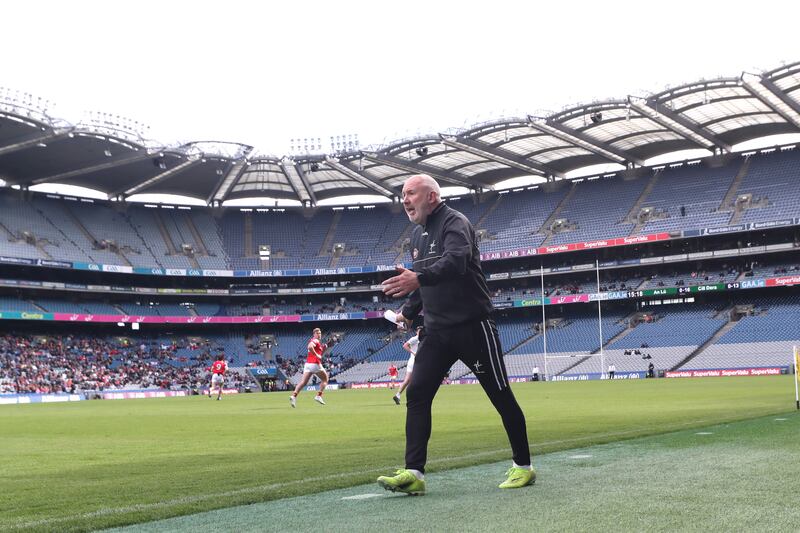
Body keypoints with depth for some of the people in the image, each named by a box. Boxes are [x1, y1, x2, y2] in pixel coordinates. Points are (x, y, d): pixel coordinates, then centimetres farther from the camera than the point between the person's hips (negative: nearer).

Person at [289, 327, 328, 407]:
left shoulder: (317, 342, 24)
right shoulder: (315, 341, -5)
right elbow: (310, 347, -27)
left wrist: (324, 349, 17)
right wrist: (317, 355, -22)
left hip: (307, 364, 8)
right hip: (315, 364, -8)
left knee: (303, 382, -3)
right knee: (325, 379, 11)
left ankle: (294, 396, -20)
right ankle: (319, 396, 3)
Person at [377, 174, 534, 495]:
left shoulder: (454, 223, -13)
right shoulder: (418, 235, 13)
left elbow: (455, 261, -34)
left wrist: (418, 278, -48)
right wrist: (408, 312, 19)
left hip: (473, 327, -7)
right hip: (436, 330, 8)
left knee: (501, 396, 3)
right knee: (416, 394, -6)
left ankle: (523, 466, 17)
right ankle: (413, 473, -7)